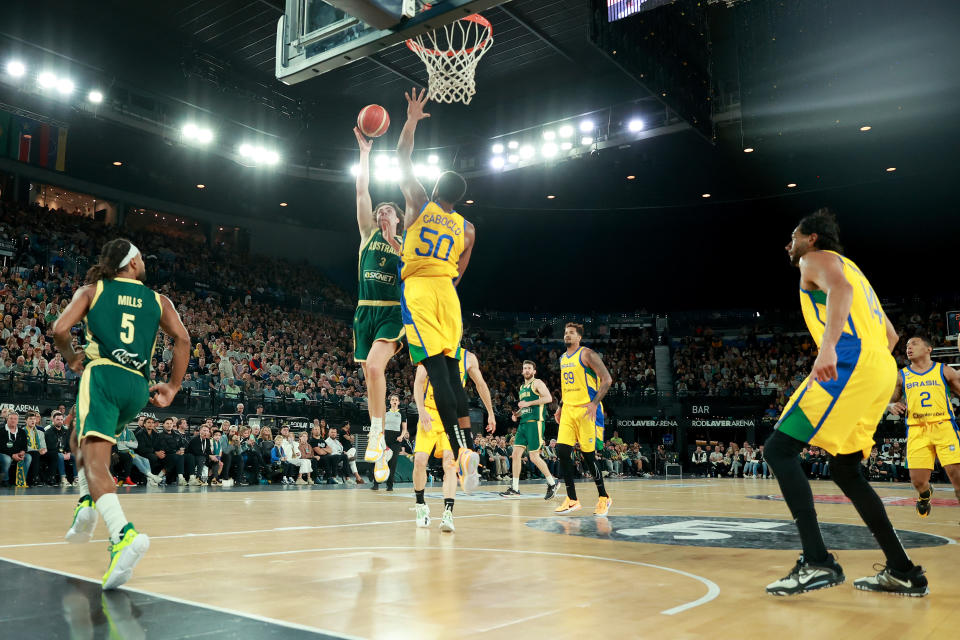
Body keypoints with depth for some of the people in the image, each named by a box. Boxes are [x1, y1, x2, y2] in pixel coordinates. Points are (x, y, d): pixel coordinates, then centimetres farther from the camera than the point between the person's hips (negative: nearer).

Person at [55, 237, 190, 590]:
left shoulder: (91, 291, 13)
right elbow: (182, 338, 2)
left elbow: (60, 329, -1)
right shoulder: (158, 300, 16)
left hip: (103, 375, -3)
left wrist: (70, 356, 19)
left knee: (95, 460, -14)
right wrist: (173, 386, 8)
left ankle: (124, 533, -37)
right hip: (138, 387, 4)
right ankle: (88, 502, 14)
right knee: (82, 437, 30)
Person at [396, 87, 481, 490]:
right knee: (451, 370, 9)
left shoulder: (419, 205, 6)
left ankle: (461, 450, -24)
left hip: (417, 290, -3)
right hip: (446, 292, 4)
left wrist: (412, 120, 24)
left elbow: (402, 161, 15)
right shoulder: (467, 229, 12)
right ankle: (467, 449, 4)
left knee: (436, 371, -13)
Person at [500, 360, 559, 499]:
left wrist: (528, 403, -16)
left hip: (535, 422, -8)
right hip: (523, 423, 8)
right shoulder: (522, 387, 21)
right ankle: (515, 488, 5)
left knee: (534, 457, -9)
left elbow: (548, 398, -17)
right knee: (516, 454, 1)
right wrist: (517, 414, 12)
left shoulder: (537, 383, -3)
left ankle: (553, 483, 8)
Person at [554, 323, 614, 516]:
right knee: (562, 450, -4)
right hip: (568, 410, 7)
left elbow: (607, 379, -13)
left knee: (588, 455, -3)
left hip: (586, 410, -7)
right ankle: (572, 500, 5)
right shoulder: (563, 359, 16)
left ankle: (604, 498, 15)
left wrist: (594, 403, -20)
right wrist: (560, 406, 20)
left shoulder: (587, 354, -8)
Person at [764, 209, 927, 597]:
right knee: (845, 469, 17)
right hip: (880, 371, 10)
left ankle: (817, 562, -19)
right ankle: (903, 572, 16)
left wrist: (828, 346, -32)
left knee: (779, 449, -11)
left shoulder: (817, 259, 6)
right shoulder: (850, 268, 32)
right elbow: (891, 334, 31)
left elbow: (840, 288, -20)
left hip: (849, 361, -9)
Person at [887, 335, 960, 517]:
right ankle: (925, 495, 32)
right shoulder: (901, 376, 13)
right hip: (916, 431, 2)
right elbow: (892, 401, 22)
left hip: (944, 426, -1)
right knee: (918, 481, -5)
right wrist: (893, 406, -2)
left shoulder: (945, 371, 8)